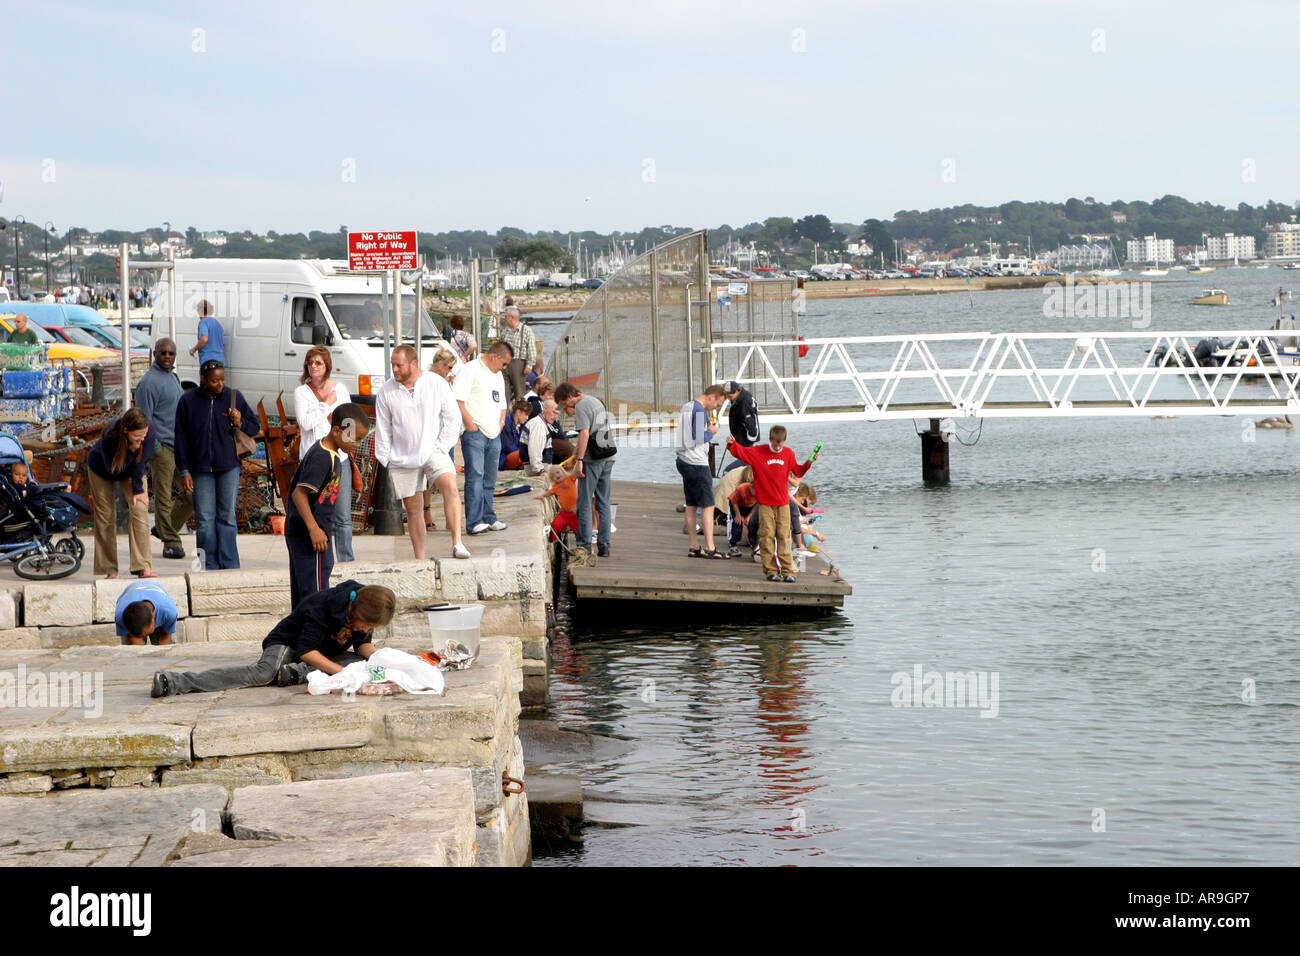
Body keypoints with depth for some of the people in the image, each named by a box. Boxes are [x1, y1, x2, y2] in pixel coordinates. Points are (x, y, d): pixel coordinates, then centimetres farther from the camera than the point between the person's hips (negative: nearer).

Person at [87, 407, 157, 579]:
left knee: (140, 510, -17)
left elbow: (140, 463, -22)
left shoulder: (148, 434, -32)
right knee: (105, 517, -4)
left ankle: (143, 567, -21)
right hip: (102, 470, -1)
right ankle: (109, 570, 5)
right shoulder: (110, 436, -38)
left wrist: (138, 490, -24)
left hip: (132, 470, 1)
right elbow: (112, 469, -35)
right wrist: (132, 449, -42)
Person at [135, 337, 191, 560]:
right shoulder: (149, 382, -10)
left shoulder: (172, 377, 17)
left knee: (192, 494, 7)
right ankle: (170, 542, 4)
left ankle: (164, 529, 22)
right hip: (162, 447, -8)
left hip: (180, 447, 8)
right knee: (164, 498, -3)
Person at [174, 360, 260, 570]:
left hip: (229, 468, 0)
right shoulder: (188, 401, 2)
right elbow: (181, 439, 6)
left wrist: (240, 424, -8)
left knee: (227, 517, 0)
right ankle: (209, 567, 6)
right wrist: (184, 471, 2)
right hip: (201, 470, 0)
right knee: (204, 521, -1)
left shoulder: (233, 397, 4)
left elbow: (255, 427, 14)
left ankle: (230, 566, 3)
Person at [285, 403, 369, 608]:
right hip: (309, 536, -10)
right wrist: (314, 529, -29)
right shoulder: (323, 458, -20)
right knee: (315, 591, -8)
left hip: (297, 530, 10)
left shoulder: (321, 449, 10)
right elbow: (299, 493, -25)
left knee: (300, 594, 15)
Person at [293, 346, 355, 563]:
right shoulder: (301, 392, 4)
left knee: (343, 516, -1)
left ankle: (347, 561, 5)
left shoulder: (339, 389, 12)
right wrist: (326, 403, -5)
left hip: (340, 456, 2)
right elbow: (305, 422, -9)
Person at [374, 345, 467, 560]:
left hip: (432, 451, -2)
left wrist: (440, 447, -4)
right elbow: (383, 429, 8)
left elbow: (452, 419, 3)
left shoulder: (437, 384, -3)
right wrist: (385, 459, 4)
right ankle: (420, 559, 12)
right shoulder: (386, 392, 1)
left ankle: (457, 543, -30)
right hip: (402, 459, 2)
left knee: (450, 486, -26)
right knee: (413, 507, 4)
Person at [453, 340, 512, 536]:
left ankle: (489, 518, 17)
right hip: (475, 432, -8)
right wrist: (469, 422, -18)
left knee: (489, 480, 11)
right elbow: (457, 399, -15)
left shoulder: (498, 376, 22)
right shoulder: (471, 370, -7)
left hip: (494, 434, 8)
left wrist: (501, 421, 14)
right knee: (475, 476, -13)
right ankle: (475, 522, -17)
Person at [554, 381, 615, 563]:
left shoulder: (581, 406, -9)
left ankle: (584, 547, -7)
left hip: (592, 459, -9)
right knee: (603, 503, 11)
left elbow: (585, 434, -19)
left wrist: (579, 461, -21)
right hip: (608, 457, 9)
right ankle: (604, 545, 12)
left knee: (585, 504, -5)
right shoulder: (596, 401, 19)